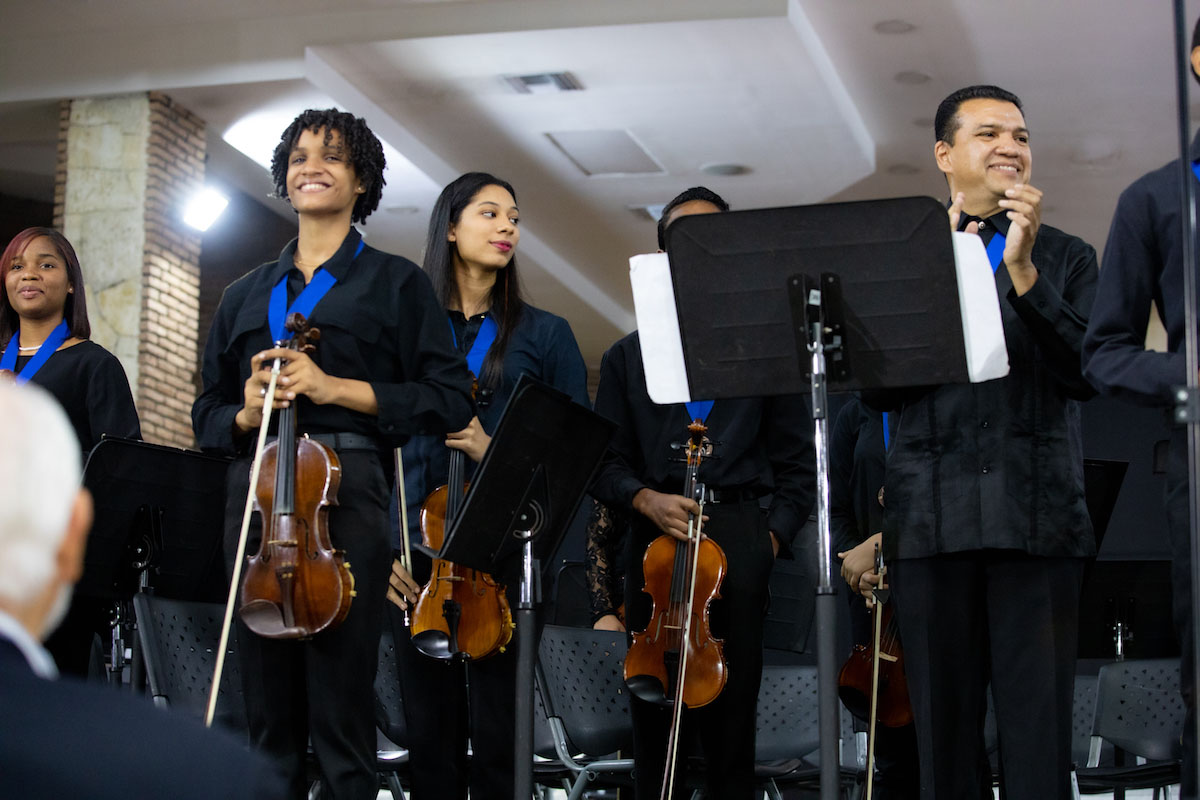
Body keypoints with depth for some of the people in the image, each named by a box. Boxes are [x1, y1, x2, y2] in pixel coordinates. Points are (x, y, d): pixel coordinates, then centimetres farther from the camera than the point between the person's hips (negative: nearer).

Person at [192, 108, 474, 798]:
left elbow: (451, 399, 0)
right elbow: (207, 411, 22)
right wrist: (244, 414, -1)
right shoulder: (248, 294, 22)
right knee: (270, 715, 4)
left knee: (341, 712, -9)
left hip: (348, 494, -4)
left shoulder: (394, 282, 10)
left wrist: (336, 388, -9)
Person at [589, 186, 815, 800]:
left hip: (738, 539, -1)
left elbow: (796, 460, 12)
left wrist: (776, 533, -2)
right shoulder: (629, 357, 18)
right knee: (653, 712, 1)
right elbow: (605, 463, 10)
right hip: (654, 538, 1)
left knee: (732, 711, -3)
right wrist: (643, 498, -10)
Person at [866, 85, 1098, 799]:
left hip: (1037, 519, -1)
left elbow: (1086, 375, -1)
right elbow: (880, 391, 2)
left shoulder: (1067, 258, 14)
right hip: (933, 518, 1)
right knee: (944, 733, 3)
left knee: (1040, 734, -7)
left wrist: (1022, 271, -8)